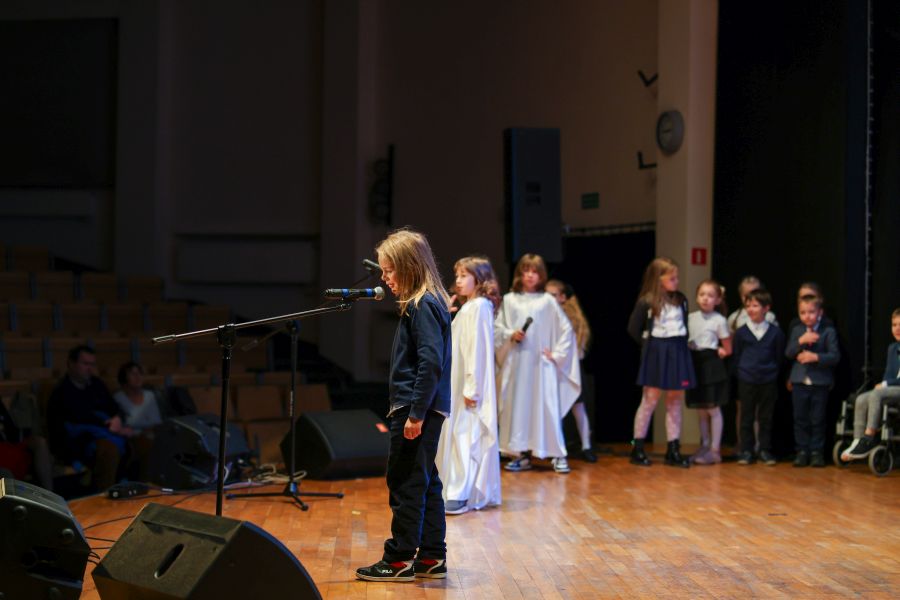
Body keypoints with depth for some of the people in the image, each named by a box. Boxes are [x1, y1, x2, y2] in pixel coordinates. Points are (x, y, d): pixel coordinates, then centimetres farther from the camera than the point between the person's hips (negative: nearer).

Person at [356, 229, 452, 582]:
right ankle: (431, 557, 18)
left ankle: (400, 560, 3)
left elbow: (431, 362, -22)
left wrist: (415, 413, -23)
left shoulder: (422, 306, -15)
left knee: (405, 482, -3)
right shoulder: (425, 303, 15)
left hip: (417, 408, -10)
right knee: (425, 481, 12)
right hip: (424, 409, 10)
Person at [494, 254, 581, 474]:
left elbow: (566, 329, 6)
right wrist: (511, 335, -11)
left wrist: (557, 354, 1)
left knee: (548, 405, -5)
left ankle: (558, 455, 0)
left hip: (541, 362, -2)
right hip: (516, 361, 2)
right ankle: (521, 454, 9)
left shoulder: (547, 300, 4)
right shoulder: (509, 300, 8)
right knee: (517, 405, 2)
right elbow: (497, 327, 7)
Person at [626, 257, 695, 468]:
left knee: (675, 401, 6)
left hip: (677, 353, 5)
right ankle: (637, 449, 5)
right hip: (655, 354, -5)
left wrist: (680, 345, 5)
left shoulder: (681, 300, 7)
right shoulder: (646, 302, -7)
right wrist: (649, 346, 1)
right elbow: (633, 329, -3)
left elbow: (685, 326, 16)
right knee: (650, 400, -2)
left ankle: (673, 450, 10)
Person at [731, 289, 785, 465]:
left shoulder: (775, 332, -2)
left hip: (768, 382, 0)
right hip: (746, 381, 0)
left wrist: (773, 372, 2)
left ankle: (765, 450, 15)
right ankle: (746, 450, 11)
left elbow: (779, 357, 6)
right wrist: (740, 372, 1)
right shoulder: (741, 332, -1)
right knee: (746, 417, 4)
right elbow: (736, 356, 5)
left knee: (766, 417, 7)